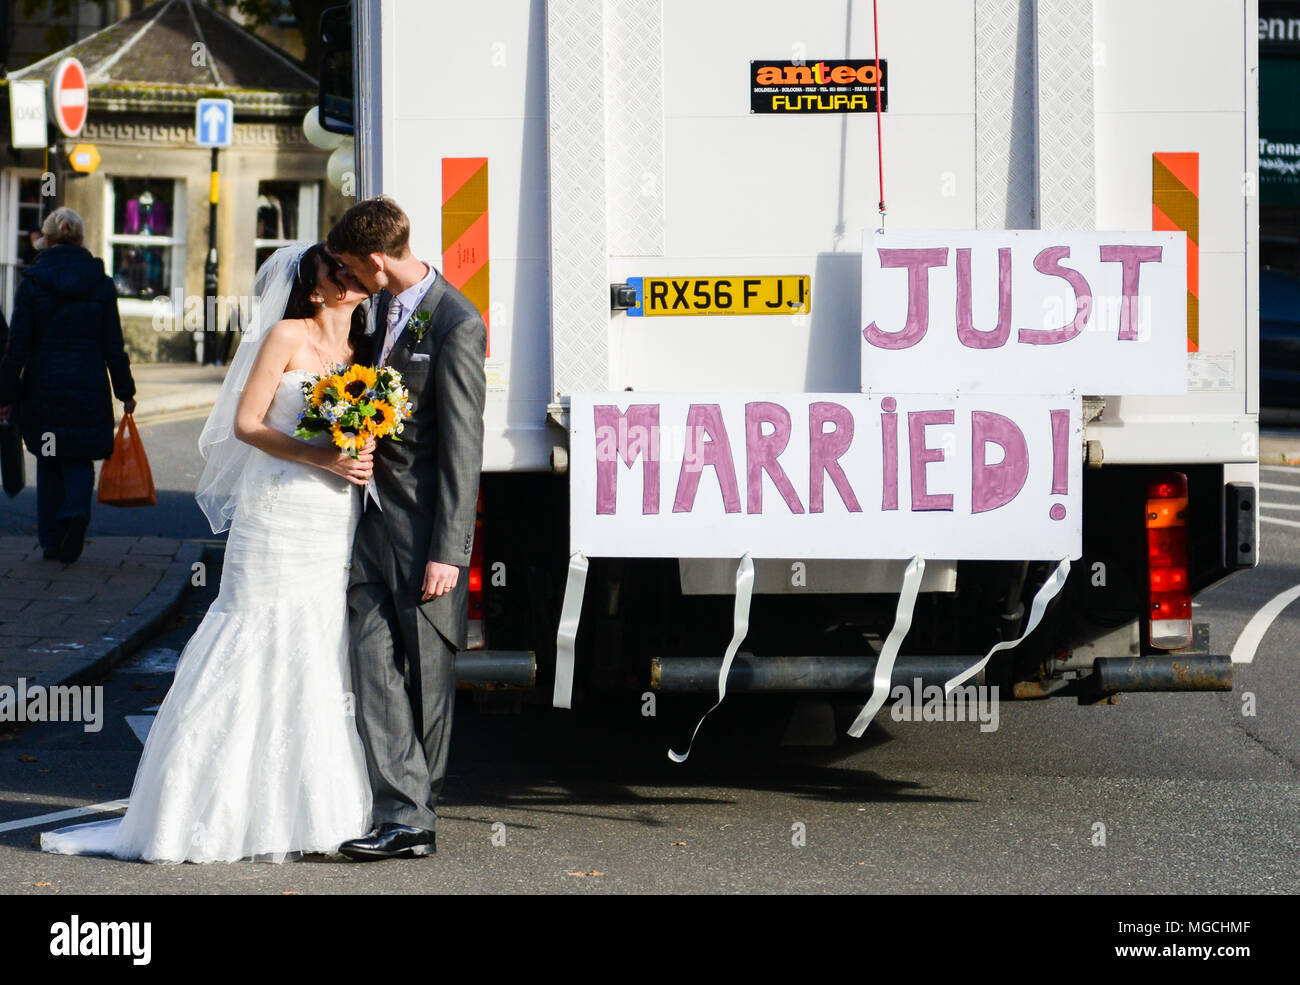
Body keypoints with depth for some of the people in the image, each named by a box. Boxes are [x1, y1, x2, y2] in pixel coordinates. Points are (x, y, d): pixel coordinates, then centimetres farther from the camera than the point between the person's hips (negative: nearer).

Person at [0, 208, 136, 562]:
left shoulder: (33, 283, -5)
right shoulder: (101, 283, -1)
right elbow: (113, 345, 2)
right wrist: (125, 391, 10)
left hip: (43, 387, 0)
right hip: (88, 387, 0)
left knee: (48, 465, 14)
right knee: (80, 458, 11)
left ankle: (51, 538, 15)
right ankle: (77, 511, -17)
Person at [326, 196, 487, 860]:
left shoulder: (457, 325, -14)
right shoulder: (386, 310, 13)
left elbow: (463, 447, -16)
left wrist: (447, 551, -17)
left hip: (424, 528, -8)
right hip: (374, 518, 8)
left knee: (428, 676, 5)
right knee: (373, 671, -2)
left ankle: (416, 806, 17)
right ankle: (405, 819, -4)